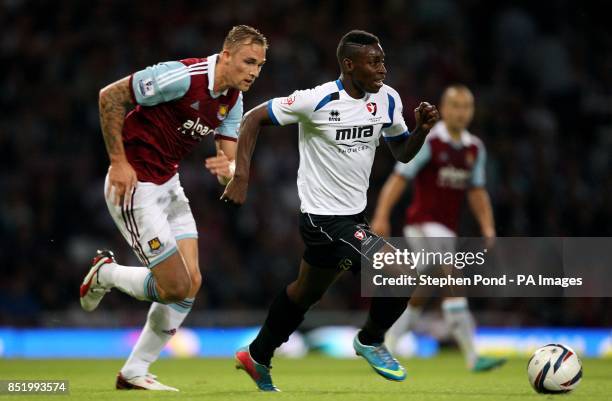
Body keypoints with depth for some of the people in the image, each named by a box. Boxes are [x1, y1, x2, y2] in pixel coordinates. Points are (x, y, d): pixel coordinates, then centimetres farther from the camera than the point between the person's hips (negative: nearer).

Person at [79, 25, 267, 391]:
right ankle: (105, 274, 18)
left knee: (192, 282, 3)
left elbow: (230, 162, 4)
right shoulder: (183, 76, -24)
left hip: (169, 184, 9)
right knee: (176, 287, -10)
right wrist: (119, 161, -19)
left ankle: (134, 373, 14)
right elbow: (110, 96, -19)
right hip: (134, 184, -9)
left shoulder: (232, 100, 2)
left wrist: (228, 168, -22)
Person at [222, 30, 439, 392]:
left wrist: (422, 129, -11)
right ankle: (371, 341, 9)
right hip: (324, 216, -8)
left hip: (353, 215, 8)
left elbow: (403, 153, 10)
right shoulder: (318, 100, -20)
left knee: (306, 292, 25)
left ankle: (257, 357, 45)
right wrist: (241, 178, -19)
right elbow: (254, 118, -12)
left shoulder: (387, 100, -2)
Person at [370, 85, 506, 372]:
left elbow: (477, 192, 17)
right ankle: (472, 357, -23)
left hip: (447, 229, 7)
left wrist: (488, 227, 6)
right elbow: (399, 179, -12)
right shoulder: (428, 142, -10)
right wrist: (381, 217, -19)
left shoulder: (474, 149, 10)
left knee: (419, 296, 11)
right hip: (423, 223, -7)